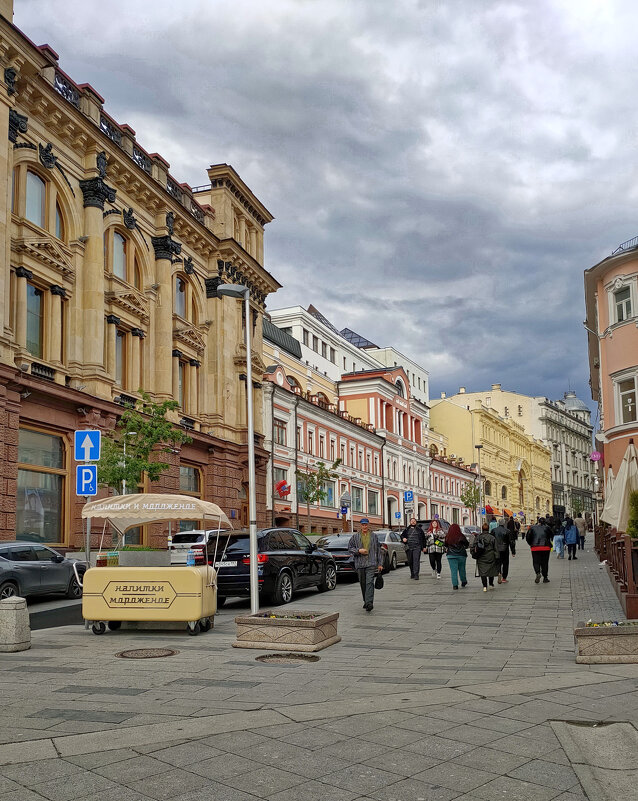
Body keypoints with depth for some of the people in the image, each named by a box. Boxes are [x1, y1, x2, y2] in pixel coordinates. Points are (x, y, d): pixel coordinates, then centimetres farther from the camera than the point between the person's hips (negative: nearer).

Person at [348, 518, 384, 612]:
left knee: (369, 582, -15)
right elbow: (350, 548, 8)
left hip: (371, 563, -2)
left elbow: (379, 550, 12)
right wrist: (358, 550, -10)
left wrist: (380, 563, 9)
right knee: (363, 584, 9)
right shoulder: (355, 536, 8)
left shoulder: (374, 536, 9)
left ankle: (369, 602, -22)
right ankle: (366, 601, 25)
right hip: (360, 564, 2)